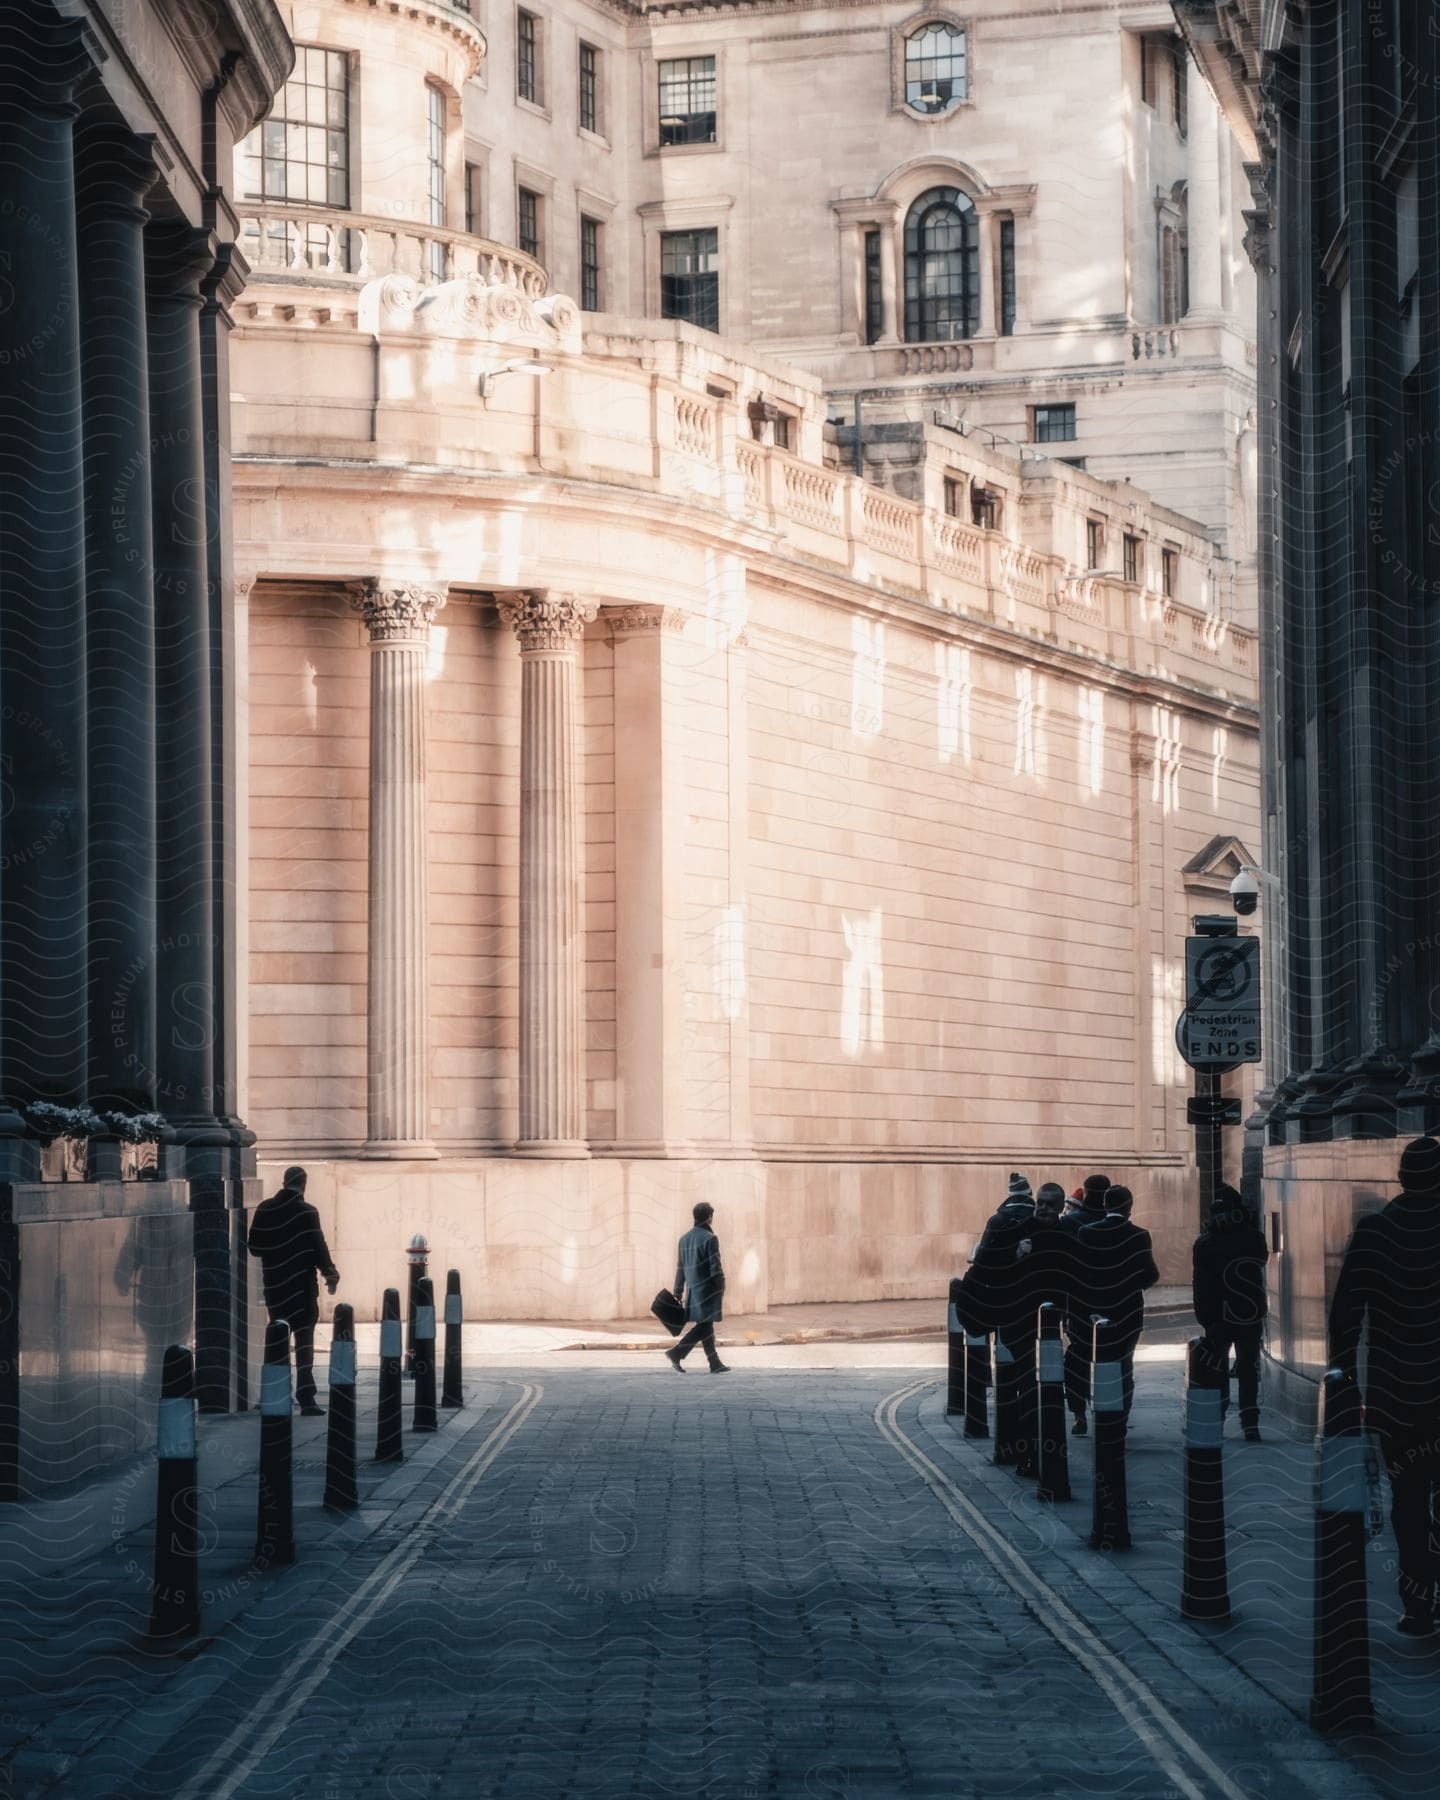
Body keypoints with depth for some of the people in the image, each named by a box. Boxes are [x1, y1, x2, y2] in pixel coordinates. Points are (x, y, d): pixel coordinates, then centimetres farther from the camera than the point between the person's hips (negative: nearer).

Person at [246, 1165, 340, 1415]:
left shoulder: (264, 1210, 4)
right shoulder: (306, 1212, -8)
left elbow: (254, 1247, 7)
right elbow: (318, 1246, -9)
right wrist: (330, 1273, 2)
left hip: (274, 1285, 4)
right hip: (301, 1283, -4)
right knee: (304, 1337, -6)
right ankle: (306, 1398, -17)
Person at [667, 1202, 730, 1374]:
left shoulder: (684, 1239, 11)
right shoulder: (709, 1238, -12)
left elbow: (680, 1268, 15)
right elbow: (715, 1266, -14)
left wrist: (678, 1293, 17)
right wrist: (721, 1288, -4)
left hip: (693, 1289, 8)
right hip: (707, 1288, -8)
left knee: (705, 1326, 12)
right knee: (704, 1326, -6)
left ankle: (715, 1363, 14)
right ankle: (677, 1353, -16)